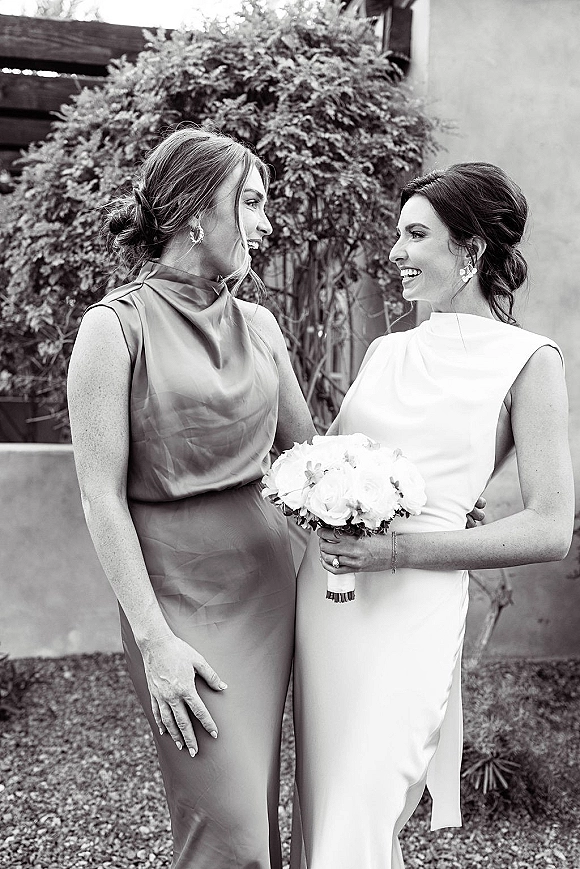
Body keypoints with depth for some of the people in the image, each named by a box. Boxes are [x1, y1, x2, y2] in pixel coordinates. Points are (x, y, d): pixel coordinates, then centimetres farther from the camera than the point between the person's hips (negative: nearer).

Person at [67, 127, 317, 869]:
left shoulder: (258, 325, 8)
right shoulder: (118, 326, -8)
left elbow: (305, 447, 15)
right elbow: (101, 496, -11)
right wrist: (154, 640, -13)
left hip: (267, 578, 6)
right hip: (179, 587, -5)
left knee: (256, 806, 14)